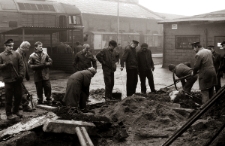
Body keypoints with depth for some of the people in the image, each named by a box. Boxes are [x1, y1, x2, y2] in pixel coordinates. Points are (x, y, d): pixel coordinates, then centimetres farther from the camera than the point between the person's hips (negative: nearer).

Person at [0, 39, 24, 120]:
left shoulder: (16, 54, 6)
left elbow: (21, 65, 4)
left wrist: (21, 74, -6)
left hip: (17, 79, 3)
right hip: (8, 80, -3)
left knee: (18, 96, 10)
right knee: (9, 98, 1)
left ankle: (16, 110, 31)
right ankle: (9, 114, 13)